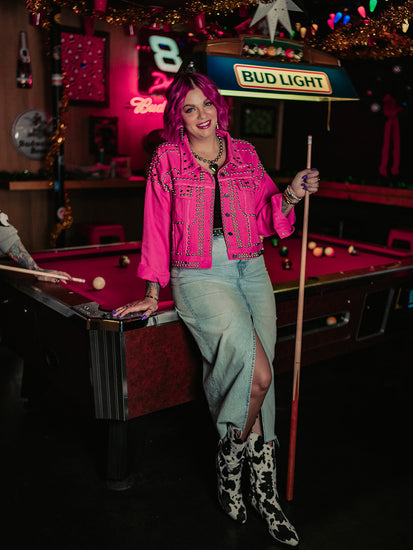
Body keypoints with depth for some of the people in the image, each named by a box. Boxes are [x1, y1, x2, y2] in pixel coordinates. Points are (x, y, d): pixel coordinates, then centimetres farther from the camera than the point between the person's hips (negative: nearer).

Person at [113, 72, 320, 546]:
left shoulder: (245, 154, 11)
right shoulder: (167, 158, 3)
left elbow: (264, 221, 12)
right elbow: (157, 228, 3)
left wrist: (292, 194, -6)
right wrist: (153, 293, 2)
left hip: (250, 270, 4)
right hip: (198, 275, -3)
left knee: (257, 379, -6)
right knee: (258, 375, -21)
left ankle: (263, 491, 11)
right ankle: (237, 467, 6)